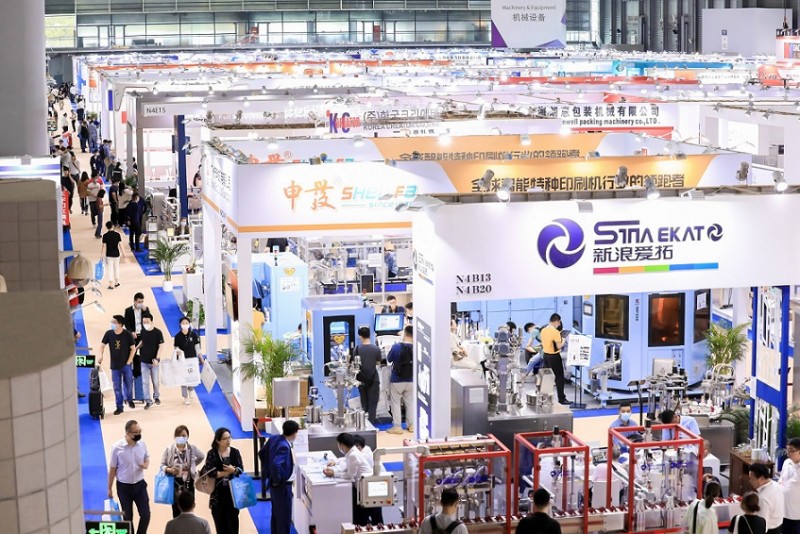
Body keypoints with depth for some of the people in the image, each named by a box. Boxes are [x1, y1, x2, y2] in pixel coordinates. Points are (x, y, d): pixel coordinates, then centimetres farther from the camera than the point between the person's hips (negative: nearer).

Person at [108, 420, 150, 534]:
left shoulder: (142, 444, -7)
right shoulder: (117, 447, -17)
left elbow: (147, 458, 12)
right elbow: (112, 469, -8)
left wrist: (146, 464, -13)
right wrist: (109, 488, -2)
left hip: (140, 484, 3)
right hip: (123, 486, -3)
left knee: (146, 514, 1)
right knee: (128, 517, 9)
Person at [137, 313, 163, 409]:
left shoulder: (157, 332, -13)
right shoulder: (143, 331, -1)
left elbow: (160, 346, -10)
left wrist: (157, 358, -18)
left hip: (154, 361, -3)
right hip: (144, 361, 3)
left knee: (155, 381, 10)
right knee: (145, 382, 2)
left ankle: (156, 396, 33)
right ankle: (148, 401, 10)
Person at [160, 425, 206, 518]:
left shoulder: (192, 449, -5)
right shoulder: (169, 449, -9)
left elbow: (202, 457, 15)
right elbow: (162, 465, -5)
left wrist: (193, 465, 6)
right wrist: (169, 470, -23)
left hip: (188, 483, 1)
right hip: (175, 483, -1)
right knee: (176, 511, 4)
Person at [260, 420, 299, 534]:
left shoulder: (274, 438, 0)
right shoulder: (284, 446, -28)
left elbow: (262, 453, 12)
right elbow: (276, 464, -39)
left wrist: (269, 471, 14)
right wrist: (277, 480, -23)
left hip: (276, 485, 9)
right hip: (282, 486, -9)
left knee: (276, 514, 21)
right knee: (284, 516, 3)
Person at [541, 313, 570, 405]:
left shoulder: (543, 330, 4)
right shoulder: (555, 332, -20)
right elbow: (558, 346, -21)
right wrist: (563, 341, -1)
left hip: (546, 355, 7)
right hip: (554, 356, -7)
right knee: (559, 377, 0)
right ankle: (561, 399, 1)